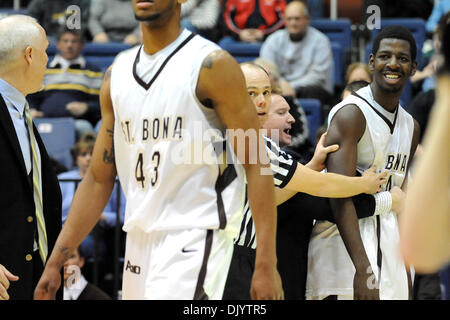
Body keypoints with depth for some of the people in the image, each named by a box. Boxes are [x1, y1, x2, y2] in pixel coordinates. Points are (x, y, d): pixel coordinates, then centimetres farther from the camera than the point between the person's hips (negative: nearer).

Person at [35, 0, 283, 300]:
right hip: (138, 241, 7)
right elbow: (98, 179, 16)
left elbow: (256, 165, -10)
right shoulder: (117, 75, 12)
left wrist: (266, 265, -17)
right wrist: (55, 263, 11)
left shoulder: (212, 65, -7)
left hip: (195, 239, -7)